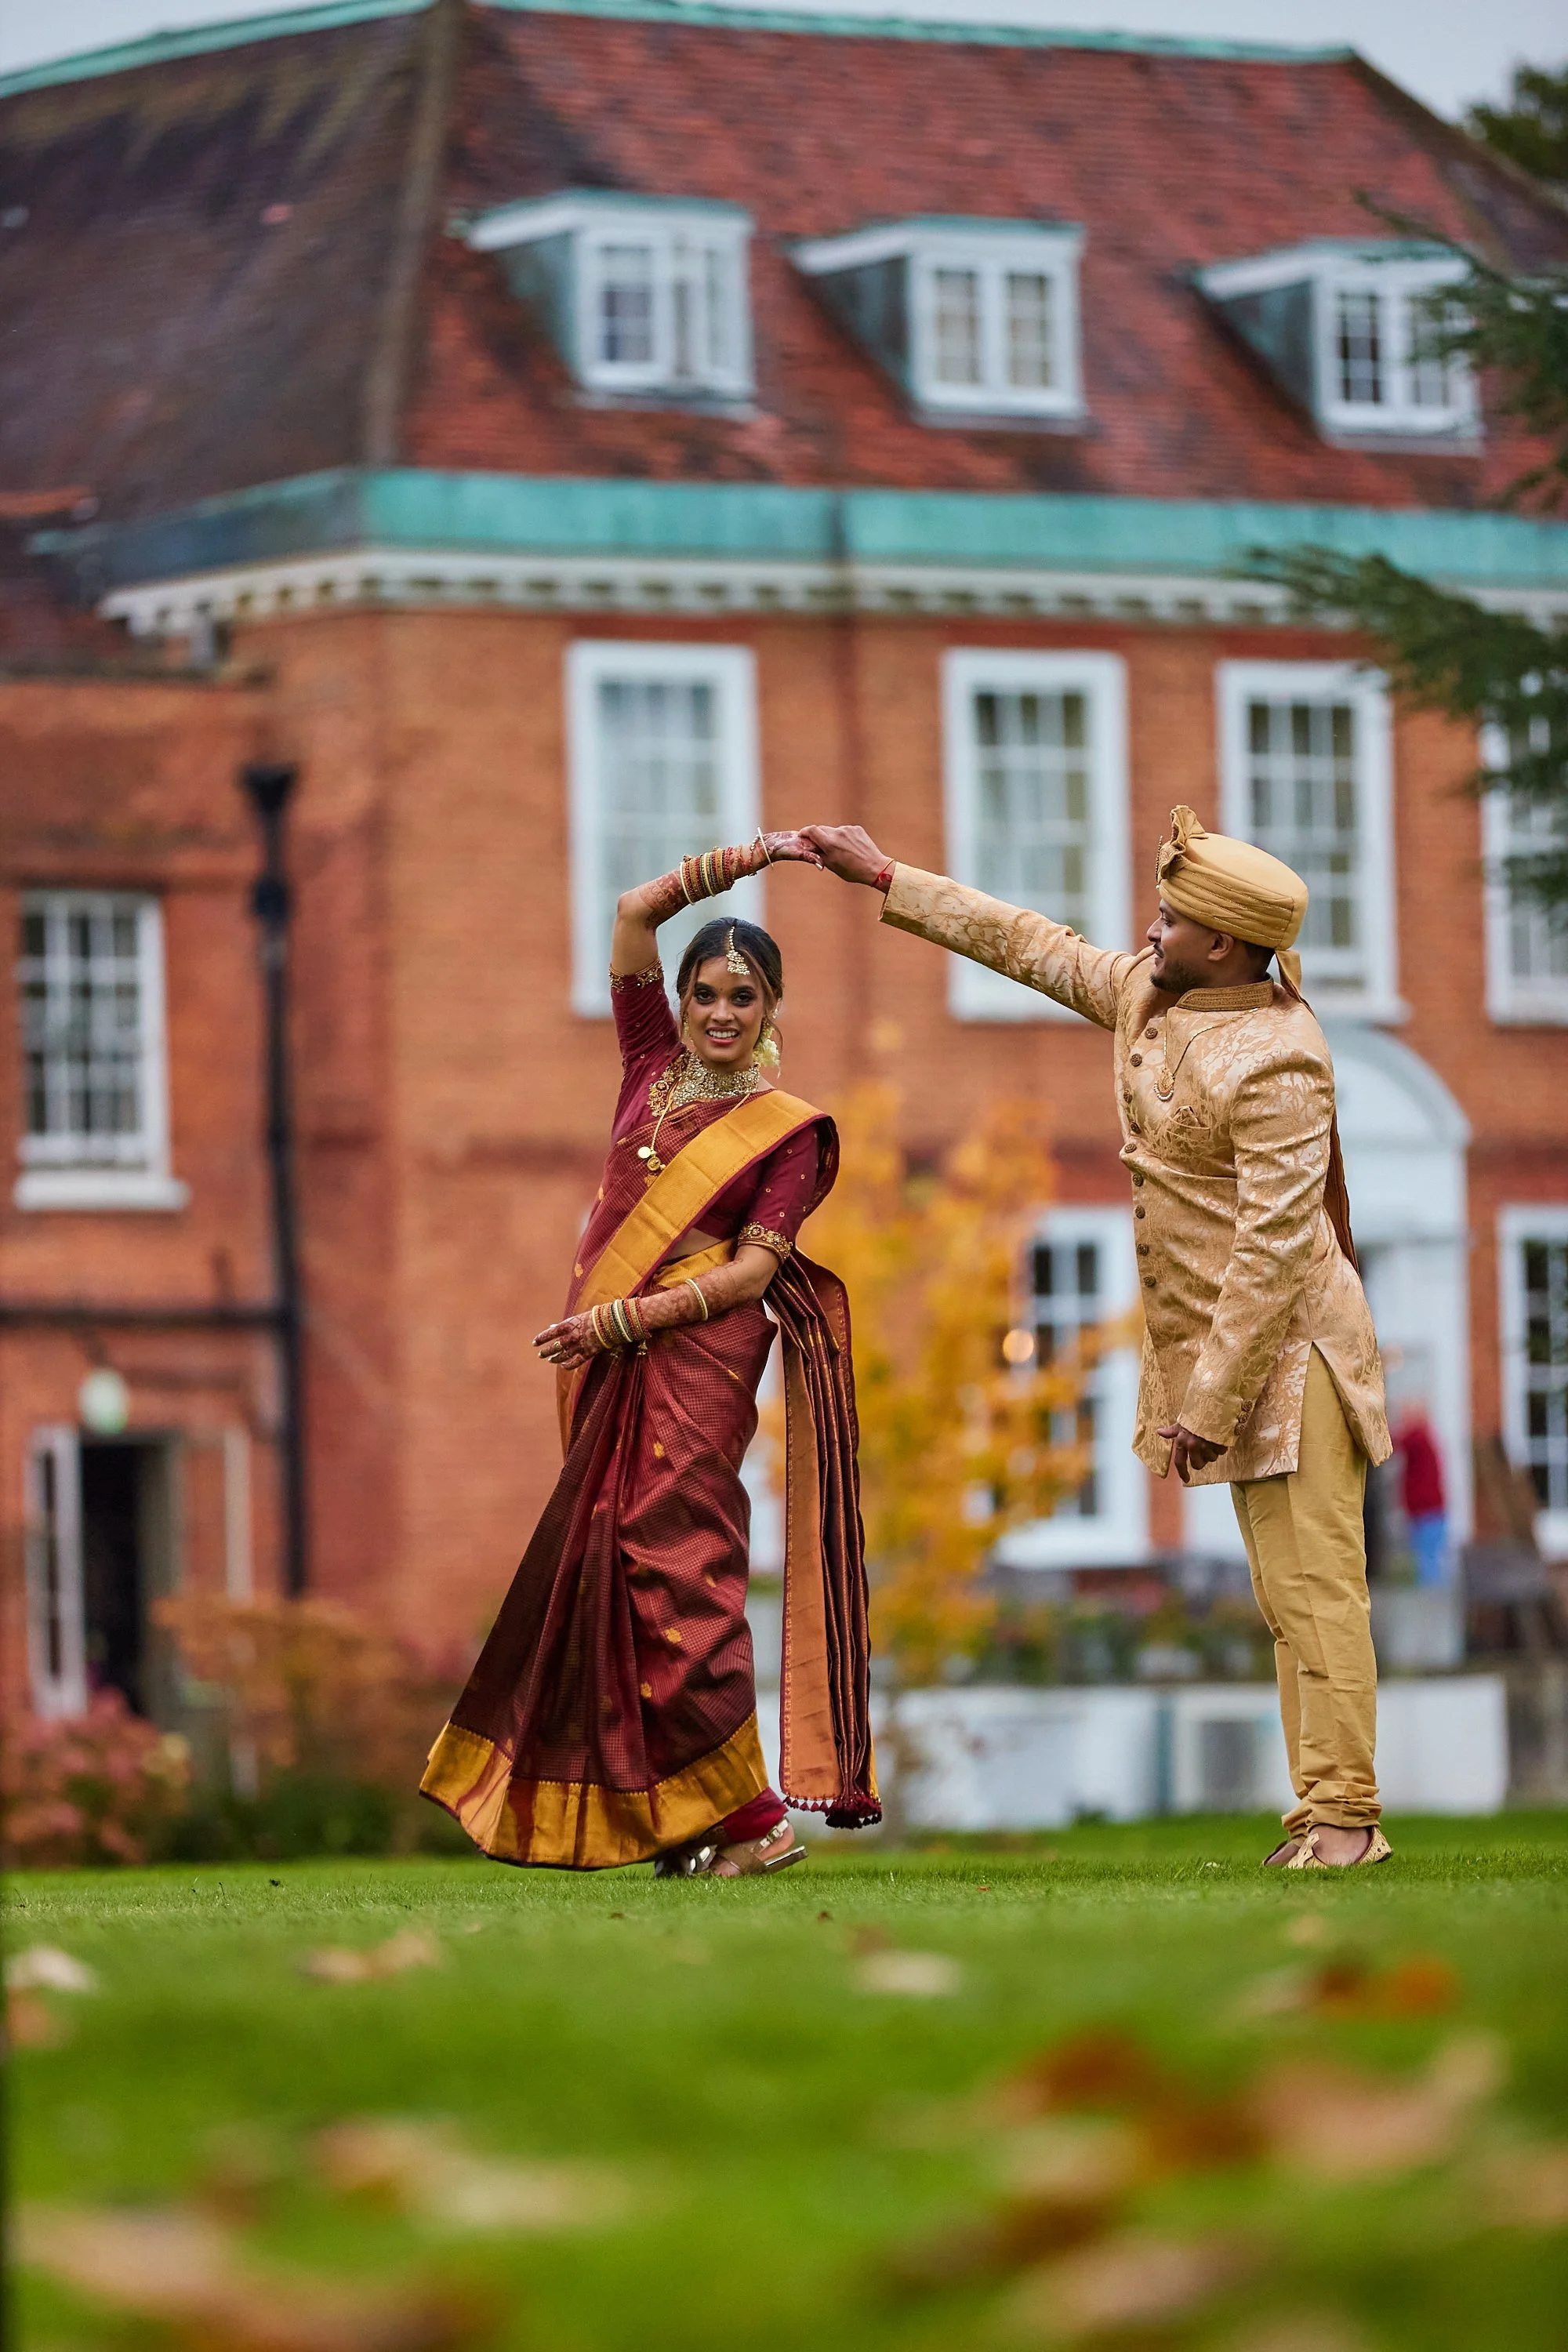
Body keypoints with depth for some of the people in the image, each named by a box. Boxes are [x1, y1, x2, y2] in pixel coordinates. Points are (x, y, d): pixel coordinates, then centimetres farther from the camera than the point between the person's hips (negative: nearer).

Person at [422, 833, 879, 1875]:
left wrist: (630, 1317, -16)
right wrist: (749, 858, 5)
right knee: (624, 1570, 3)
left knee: (670, 1564, -12)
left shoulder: (788, 1128, 1)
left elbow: (755, 1266, -8)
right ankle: (690, 1822, 6)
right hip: (616, 1361, 6)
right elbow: (636, 912, 9)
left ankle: (745, 1817, -10)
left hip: (699, 1358, -6)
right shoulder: (655, 1067, 14)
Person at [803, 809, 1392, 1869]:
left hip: (1289, 1346, -9)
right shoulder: (1148, 995, 7)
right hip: (1227, 1347, 9)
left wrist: (1210, 1403, -22)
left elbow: (1275, 1250, -22)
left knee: (1312, 1584, -10)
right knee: (1288, 1594, 8)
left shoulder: (1275, 1065, -20)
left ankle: (1343, 1811, -8)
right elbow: (1034, 946, 21)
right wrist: (886, 879, 23)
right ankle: (1324, 1814, 9)